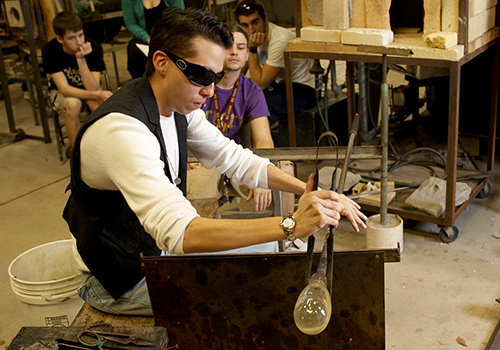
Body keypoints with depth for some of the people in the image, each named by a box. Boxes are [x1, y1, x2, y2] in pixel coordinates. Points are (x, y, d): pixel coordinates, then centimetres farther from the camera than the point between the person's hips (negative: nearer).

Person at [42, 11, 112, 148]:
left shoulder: (94, 48, -25)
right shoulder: (50, 51, -25)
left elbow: (92, 88, -29)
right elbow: (64, 89, -29)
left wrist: (81, 59, -41)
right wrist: (97, 95, -42)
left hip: (88, 87, 1)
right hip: (61, 91, -1)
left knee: (96, 103, -33)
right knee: (72, 105, -34)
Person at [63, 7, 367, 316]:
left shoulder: (177, 105, -5)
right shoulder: (121, 129, -34)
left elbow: (236, 159, 2)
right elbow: (178, 232, -43)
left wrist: (309, 191, -12)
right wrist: (291, 226, -46)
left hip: (159, 246, 8)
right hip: (120, 280, -8)